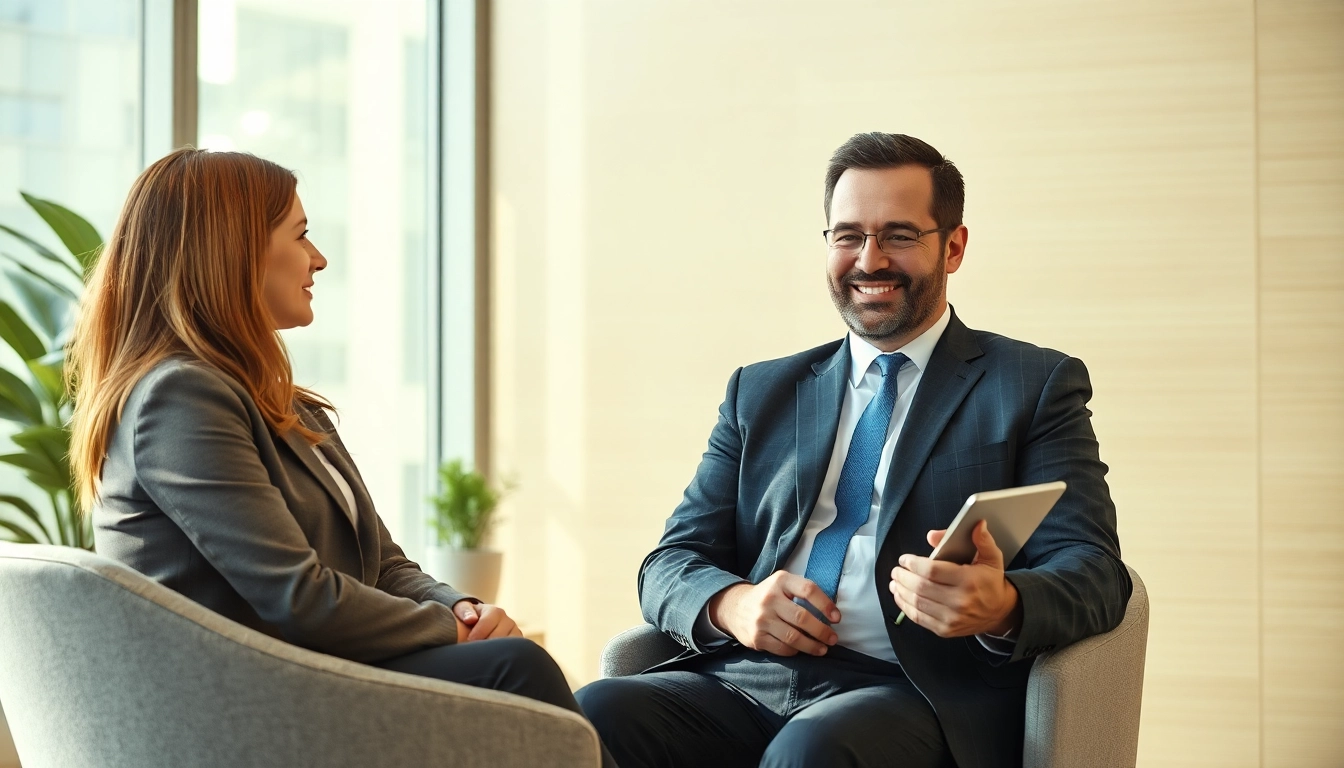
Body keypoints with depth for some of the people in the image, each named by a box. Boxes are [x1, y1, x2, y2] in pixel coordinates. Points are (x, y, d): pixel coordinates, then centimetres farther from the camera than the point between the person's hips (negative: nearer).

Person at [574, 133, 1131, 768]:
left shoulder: (1036, 387, 11)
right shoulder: (761, 393, 21)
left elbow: (1093, 573, 0)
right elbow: (672, 563, 16)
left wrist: (1003, 607, -24)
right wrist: (732, 603, -9)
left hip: (916, 697, -4)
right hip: (743, 683, 4)